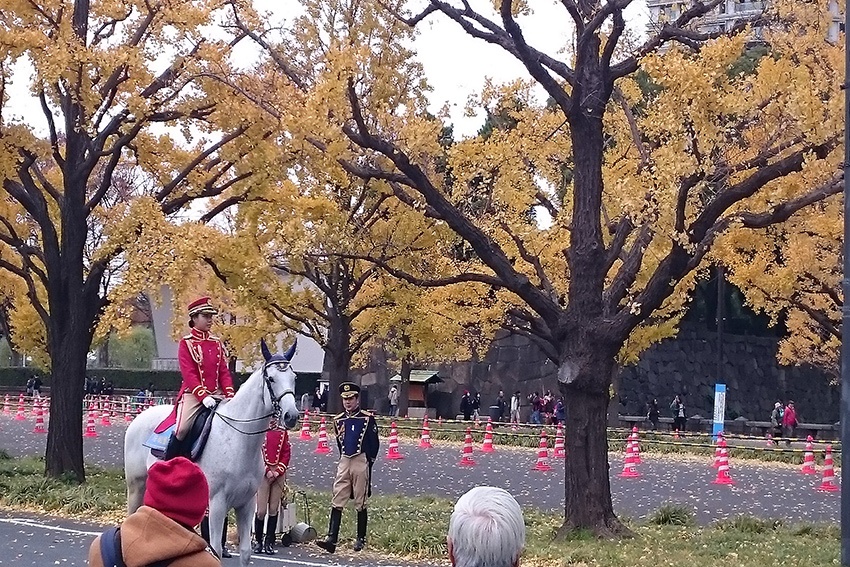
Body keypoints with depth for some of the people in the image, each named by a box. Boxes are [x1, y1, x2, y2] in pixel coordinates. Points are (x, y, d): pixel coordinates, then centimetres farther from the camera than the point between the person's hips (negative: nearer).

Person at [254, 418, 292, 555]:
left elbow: (287, 452, 6)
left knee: (274, 509, 4)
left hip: (279, 473, 3)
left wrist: (278, 471, -5)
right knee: (261, 510, -6)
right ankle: (258, 541, 9)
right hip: (263, 473, -3)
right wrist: (267, 471, -10)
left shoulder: (283, 431, 9)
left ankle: (269, 542, 10)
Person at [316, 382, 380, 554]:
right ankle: (331, 539, -9)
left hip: (361, 461, -4)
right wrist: (345, 459, 13)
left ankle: (361, 538, 15)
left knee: (360, 502, 4)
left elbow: (374, 443, 0)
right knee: (337, 502, -4)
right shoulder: (339, 420, 10)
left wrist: (368, 461, 0)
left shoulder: (367, 418, -3)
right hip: (344, 462, 4)